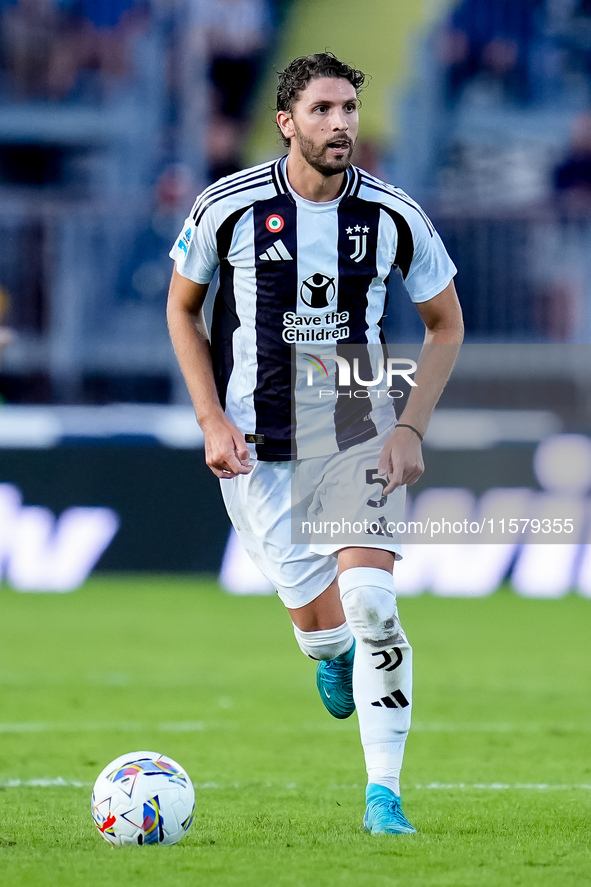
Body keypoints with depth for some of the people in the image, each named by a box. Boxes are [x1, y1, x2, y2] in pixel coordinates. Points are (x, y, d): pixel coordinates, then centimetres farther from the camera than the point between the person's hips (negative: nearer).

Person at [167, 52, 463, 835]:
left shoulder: (393, 217, -7)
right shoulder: (229, 208, -10)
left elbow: (446, 325, 7)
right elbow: (183, 308, 6)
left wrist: (411, 428, -4)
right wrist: (213, 421, -4)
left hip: (358, 433, 1)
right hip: (256, 446, -1)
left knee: (373, 607, -16)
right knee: (321, 629, -4)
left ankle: (383, 795, -8)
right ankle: (332, 655, 36)